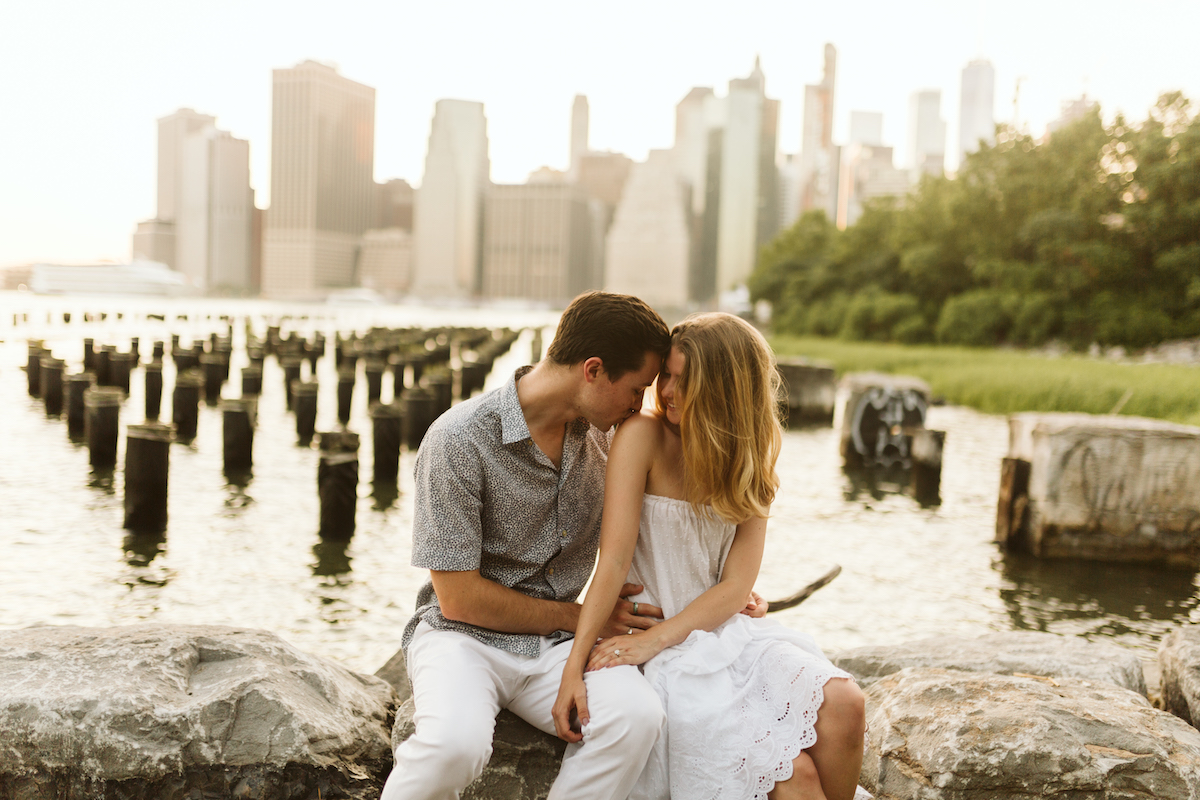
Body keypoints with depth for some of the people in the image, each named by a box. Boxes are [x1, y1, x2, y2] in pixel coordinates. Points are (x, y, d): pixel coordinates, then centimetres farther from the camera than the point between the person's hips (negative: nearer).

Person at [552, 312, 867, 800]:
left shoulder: (749, 462, 4)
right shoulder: (642, 436, -9)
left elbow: (736, 585, -3)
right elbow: (614, 559, -15)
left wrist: (656, 638, -17)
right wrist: (575, 665, -22)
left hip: (719, 628, 4)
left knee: (843, 703, -20)